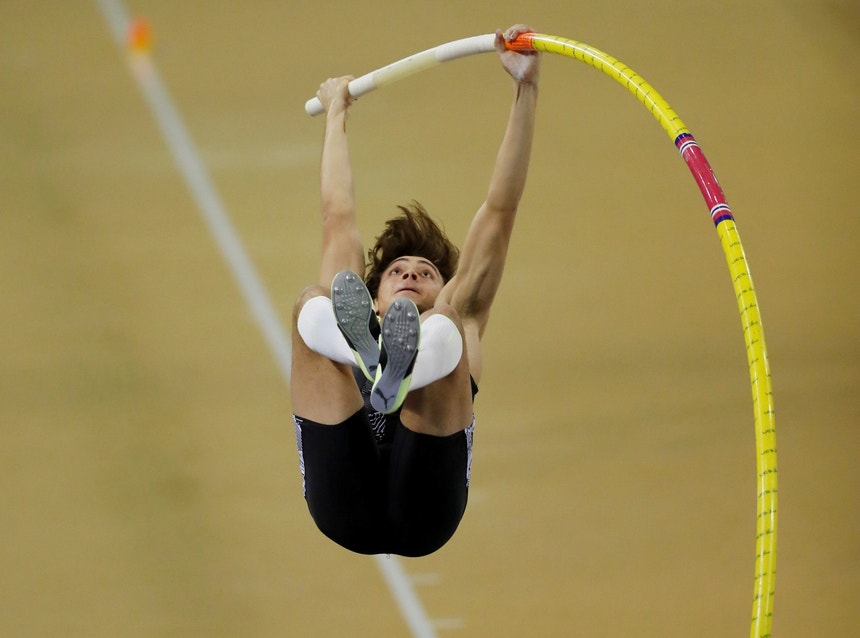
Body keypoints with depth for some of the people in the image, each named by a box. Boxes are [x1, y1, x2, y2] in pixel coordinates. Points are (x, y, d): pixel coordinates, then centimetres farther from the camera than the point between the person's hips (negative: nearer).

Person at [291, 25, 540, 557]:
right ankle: (364, 350, -51)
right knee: (312, 305, -11)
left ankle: (403, 367, -60)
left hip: (424, 511, -1)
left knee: (443, 329, -20)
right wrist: (335, 116, 63)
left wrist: (526, 89, 29)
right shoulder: (357, 320, 41)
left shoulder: (457, 324, 37)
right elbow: (339, 217, 51)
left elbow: (499, 213, 32)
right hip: (344, 503, 1)